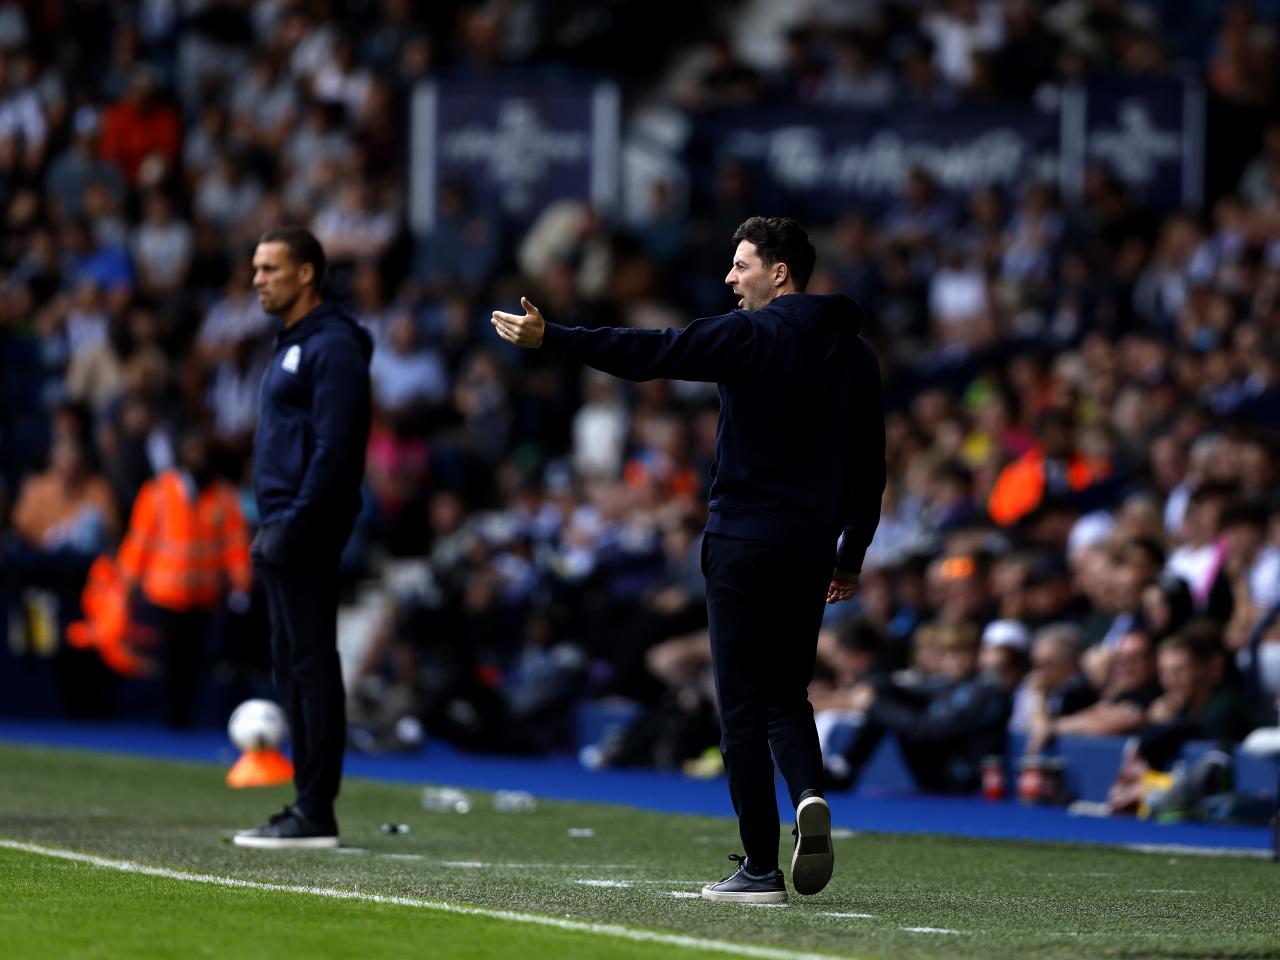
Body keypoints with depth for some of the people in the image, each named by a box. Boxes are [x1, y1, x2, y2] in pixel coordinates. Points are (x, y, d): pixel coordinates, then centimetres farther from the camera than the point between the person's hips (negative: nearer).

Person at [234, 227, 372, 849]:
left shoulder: (331, 347, -11)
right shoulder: (290, 345, 20)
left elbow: (334, 446, -18)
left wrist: (295, 524, -21)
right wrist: (272, 524, 17)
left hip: (306, 533, -10)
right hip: (283, 533, 10)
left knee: (311, 666, -9)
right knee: (291, 665, 10)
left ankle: (316, 815, -9)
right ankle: (306, 806, 13)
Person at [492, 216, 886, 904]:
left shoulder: (750, 334, -8)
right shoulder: (854, 354, 11)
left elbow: (649, 353, -14)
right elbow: (870, 465, 14)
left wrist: (550, 338, -10)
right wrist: (850, 556, 21)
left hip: (743, 542, -5)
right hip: (811, 551, 5)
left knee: (744, 704, 0)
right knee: (787, 694, 18)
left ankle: (760, 867, -2)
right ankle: (809, 794, -12)